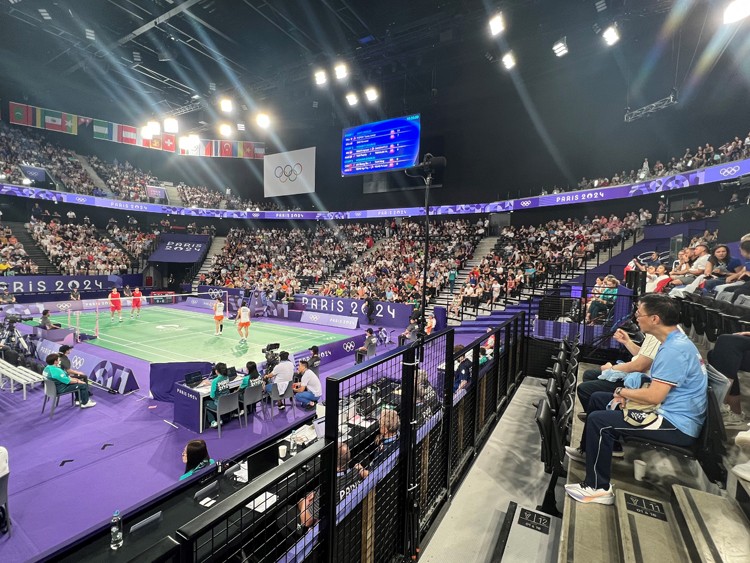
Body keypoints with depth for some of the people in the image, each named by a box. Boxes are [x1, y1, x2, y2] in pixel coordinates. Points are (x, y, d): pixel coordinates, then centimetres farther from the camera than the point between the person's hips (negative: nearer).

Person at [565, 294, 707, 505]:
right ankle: (589, 452, 32)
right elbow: (659, 387, 15)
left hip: (676, 425, -11)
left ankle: (598, 488, -5)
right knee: (597, 399, 14)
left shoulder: (674, 349, -25)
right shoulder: (675, 341, 9)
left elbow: (654, 396, -28)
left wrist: (623, 391, -10)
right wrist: (627, 394, 1)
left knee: (599, 420, -19)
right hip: (669, 412, 11)